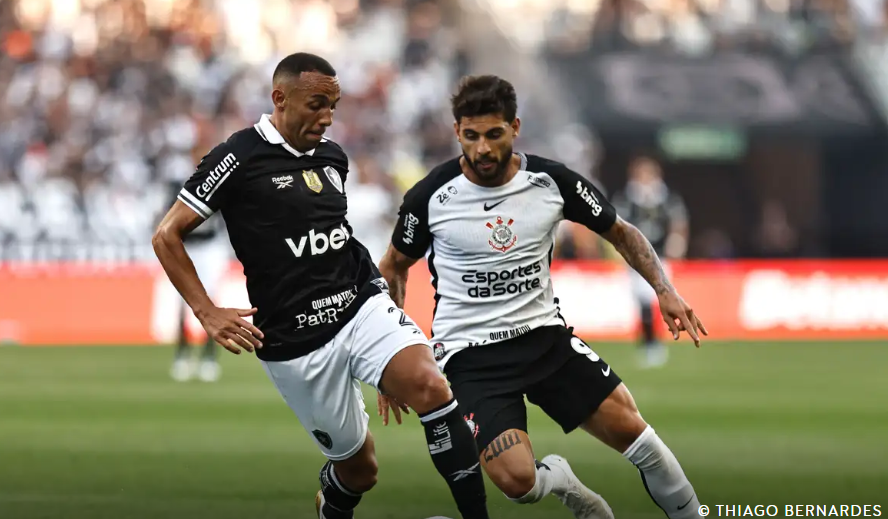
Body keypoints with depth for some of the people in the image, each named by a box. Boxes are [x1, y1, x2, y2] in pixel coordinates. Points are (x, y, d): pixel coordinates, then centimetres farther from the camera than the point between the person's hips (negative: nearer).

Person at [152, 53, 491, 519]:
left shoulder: (332, 157, 11)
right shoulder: (238, 160, -9)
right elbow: (167, 237, -6)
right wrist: (207, 314, -11)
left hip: (362, 306, 4)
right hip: (296, 339, -4)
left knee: (431, 386, -25)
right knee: (357, 467, 4)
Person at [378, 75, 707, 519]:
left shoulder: (552, 181, -6)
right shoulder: (431, 197, -11)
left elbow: (620, 232, 9)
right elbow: (394, 267, 6)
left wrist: (664, 290, -5)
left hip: (544, 335, 3)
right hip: (469, 354, -3)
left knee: (629, 428, -10)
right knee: (517, 479, -22)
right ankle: (556, 479, 15)